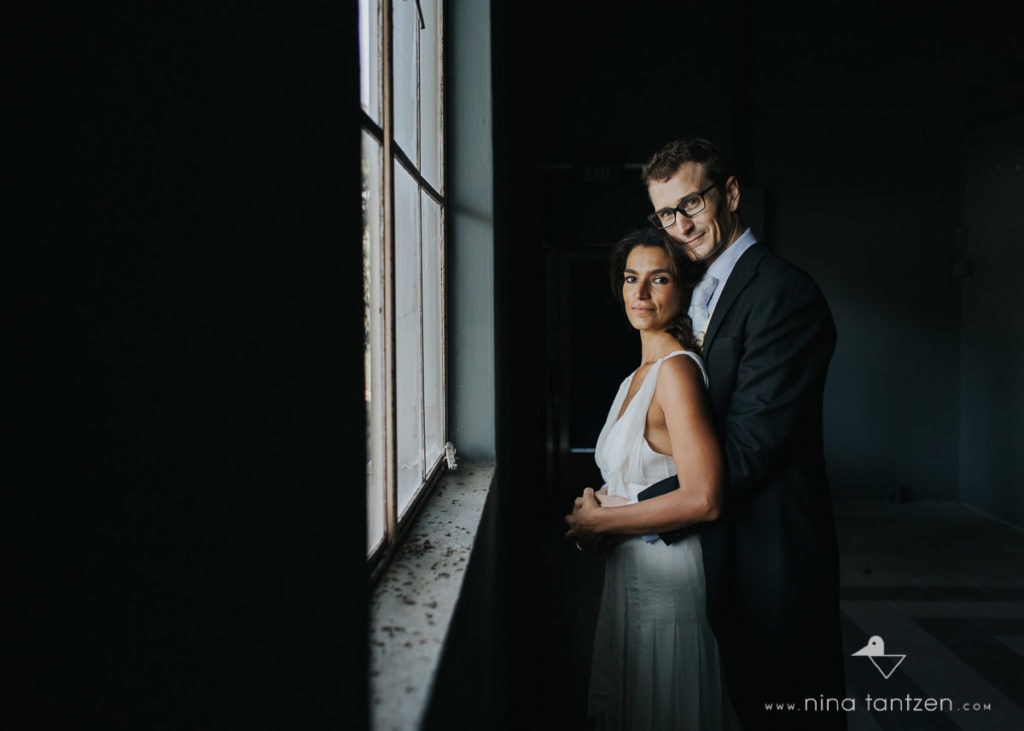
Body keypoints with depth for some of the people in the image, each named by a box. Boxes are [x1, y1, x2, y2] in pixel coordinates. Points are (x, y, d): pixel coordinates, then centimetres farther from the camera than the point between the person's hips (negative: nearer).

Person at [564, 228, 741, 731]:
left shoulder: (676, 369, -19)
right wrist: (597, 503, 1)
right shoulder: (640, 374, 10)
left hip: (665, 578, -9)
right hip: (629, 574, 9)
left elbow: (702, 499, -27)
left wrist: (600, 521, -16)